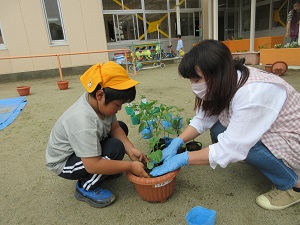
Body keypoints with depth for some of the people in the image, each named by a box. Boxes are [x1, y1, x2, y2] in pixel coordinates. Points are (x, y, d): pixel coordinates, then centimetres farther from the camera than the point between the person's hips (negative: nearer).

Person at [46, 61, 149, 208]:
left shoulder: (100, 102, -18)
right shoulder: (82, 121, -40)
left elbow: (115, 127, -6)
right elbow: (92, 165, -37)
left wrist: (130, 150, -20)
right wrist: (130, 166, -29)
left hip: (85, 147, 8)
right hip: (64, 162, -8)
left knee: (122, 127, 4)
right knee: (115, 148, -28)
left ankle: (106, 169, 12)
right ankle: (86, 188, -6)